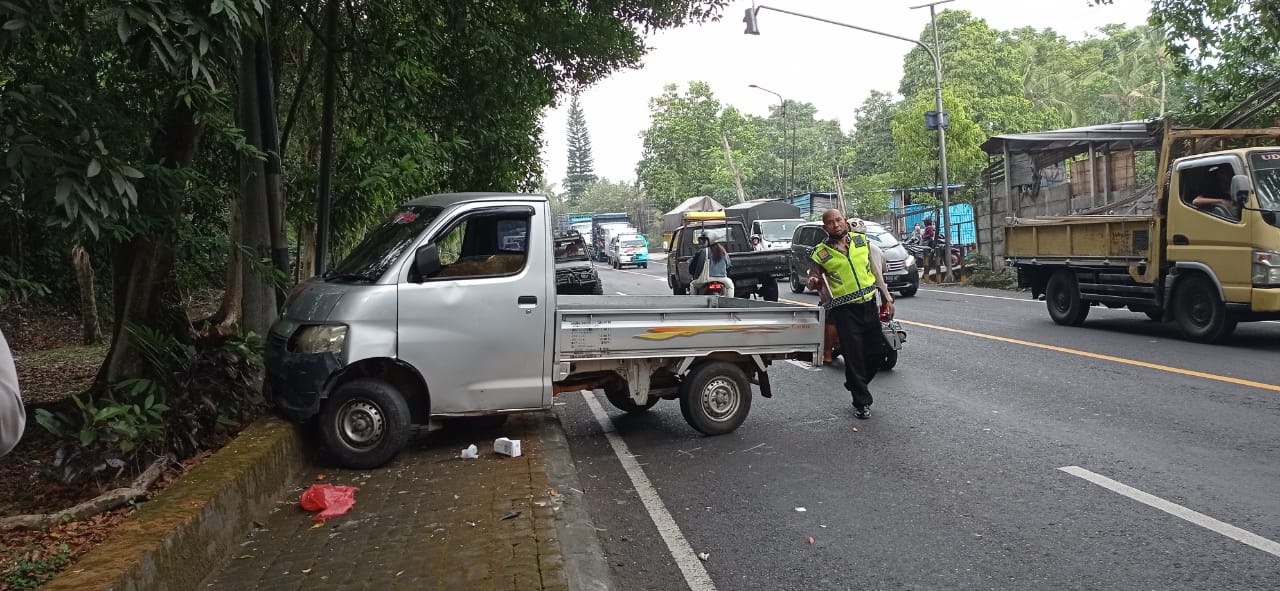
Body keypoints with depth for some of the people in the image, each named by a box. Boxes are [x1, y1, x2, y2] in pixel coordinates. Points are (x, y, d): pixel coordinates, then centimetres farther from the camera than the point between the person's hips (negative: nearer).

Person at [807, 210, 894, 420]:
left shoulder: (861, 239, 6)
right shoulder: (821, 252, -4)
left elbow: (874, 268, 14)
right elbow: (813, 280, 4)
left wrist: (886, 295, 13)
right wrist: (813, 282, -21)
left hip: (869, 304, 4)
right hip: (844, 310, -4)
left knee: (875, 351, 10)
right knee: (854, 355, -3)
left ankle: (855, 385, 35)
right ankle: (861, 402, 11)